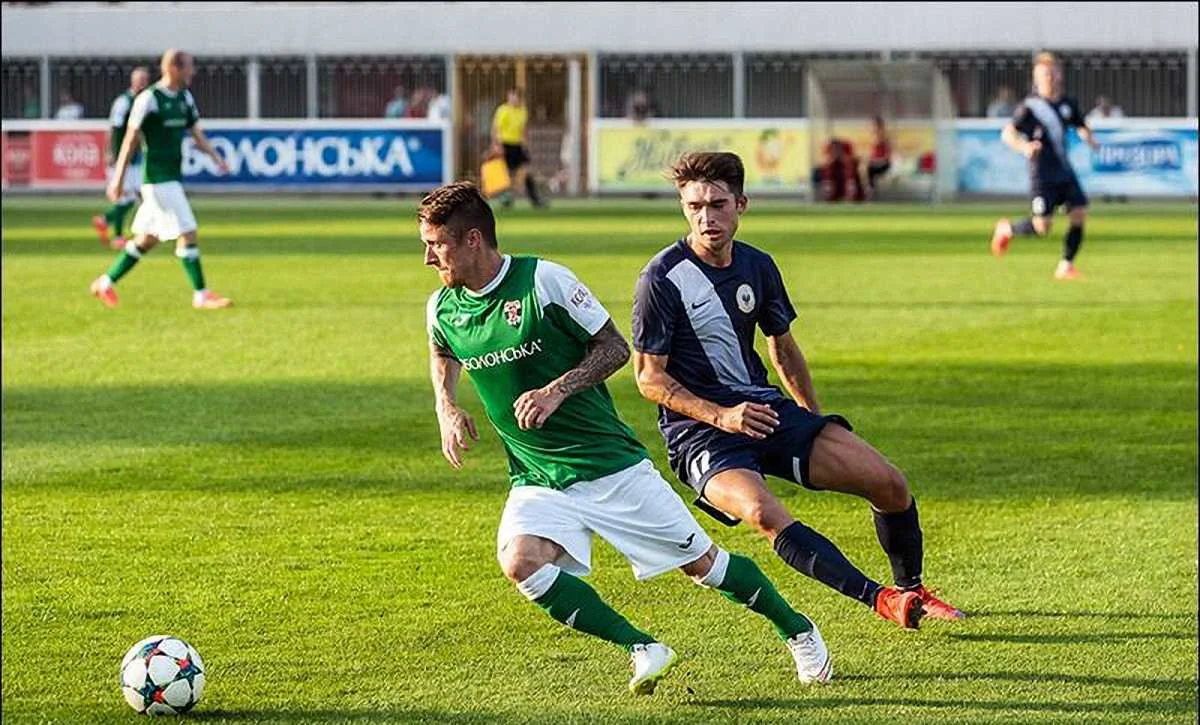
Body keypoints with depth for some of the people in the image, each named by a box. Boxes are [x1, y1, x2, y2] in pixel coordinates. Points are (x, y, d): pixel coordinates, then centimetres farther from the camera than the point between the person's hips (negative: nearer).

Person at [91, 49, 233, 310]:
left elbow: (196, 133, 14)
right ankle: (201, 295, -6)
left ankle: (106, 283, 24)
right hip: (158, 178, -9)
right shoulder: (148, 99, -13)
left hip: (172, 178, 9)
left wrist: (215, 156, -4)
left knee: (148, 239, 14)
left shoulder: (185, 98, 11)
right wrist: (118, 178, -10)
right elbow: (131, 140, -11)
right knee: (187, 233, -10)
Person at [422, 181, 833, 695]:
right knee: (519, 562, -26)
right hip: (537, 480, 4)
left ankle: (798, 631, 29)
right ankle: (643, 651, -14)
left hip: (610, 463, -4)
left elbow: (615, 347, -8)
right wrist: (446, 409, 5)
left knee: (701, 561, 4)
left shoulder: (544, 280, -16)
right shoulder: (442, 307, -1)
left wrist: (556, 391, -22)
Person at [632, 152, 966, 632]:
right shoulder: (662, 278, -12)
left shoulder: (757, 266, 6)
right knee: (763, 513, -36)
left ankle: (911, 590, 21)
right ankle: (880, 599, -35)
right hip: (697, 429, -6)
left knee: (890, 484, -4)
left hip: (764, 409, 6)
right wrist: (720, 416, -20)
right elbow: (649, 378, -10)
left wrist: (816, 426, 24)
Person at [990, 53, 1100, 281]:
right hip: (1042, 174, -5)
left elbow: (1081, 126, 24)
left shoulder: (1068, 104, 9)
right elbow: (1008, 133, -12)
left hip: (1065, 172, 5)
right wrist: (1023, 146, -32)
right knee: (1041, 227, -9)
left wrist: (1089, 138, 1)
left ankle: (1065, 266, 2)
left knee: (1079, 214, -9)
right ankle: (1007, 229, 22)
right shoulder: (1030, 106, -8)